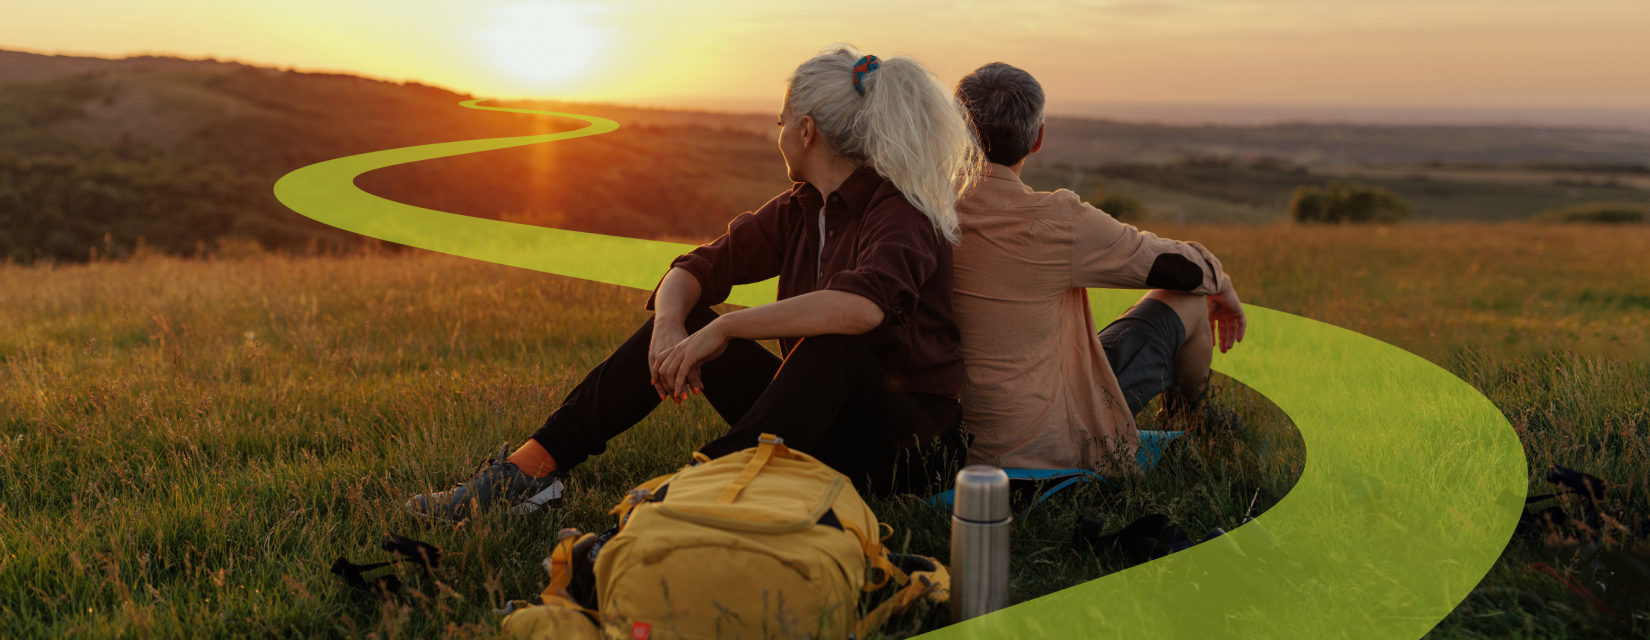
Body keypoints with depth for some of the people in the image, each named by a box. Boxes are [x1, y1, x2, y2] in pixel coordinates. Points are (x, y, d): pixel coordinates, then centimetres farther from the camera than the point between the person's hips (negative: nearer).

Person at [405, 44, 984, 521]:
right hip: (821, 424, 7)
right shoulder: (800, 210, 7)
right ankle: (527, 470, -7)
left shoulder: (898, 216, -18)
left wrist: (724, 328, -34)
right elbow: (695, 269, 4)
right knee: (681, 320, -2)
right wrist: (671, 327, -20)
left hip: (909, 445, -7)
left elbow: (865, 305, -40)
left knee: (832, 341, -37)